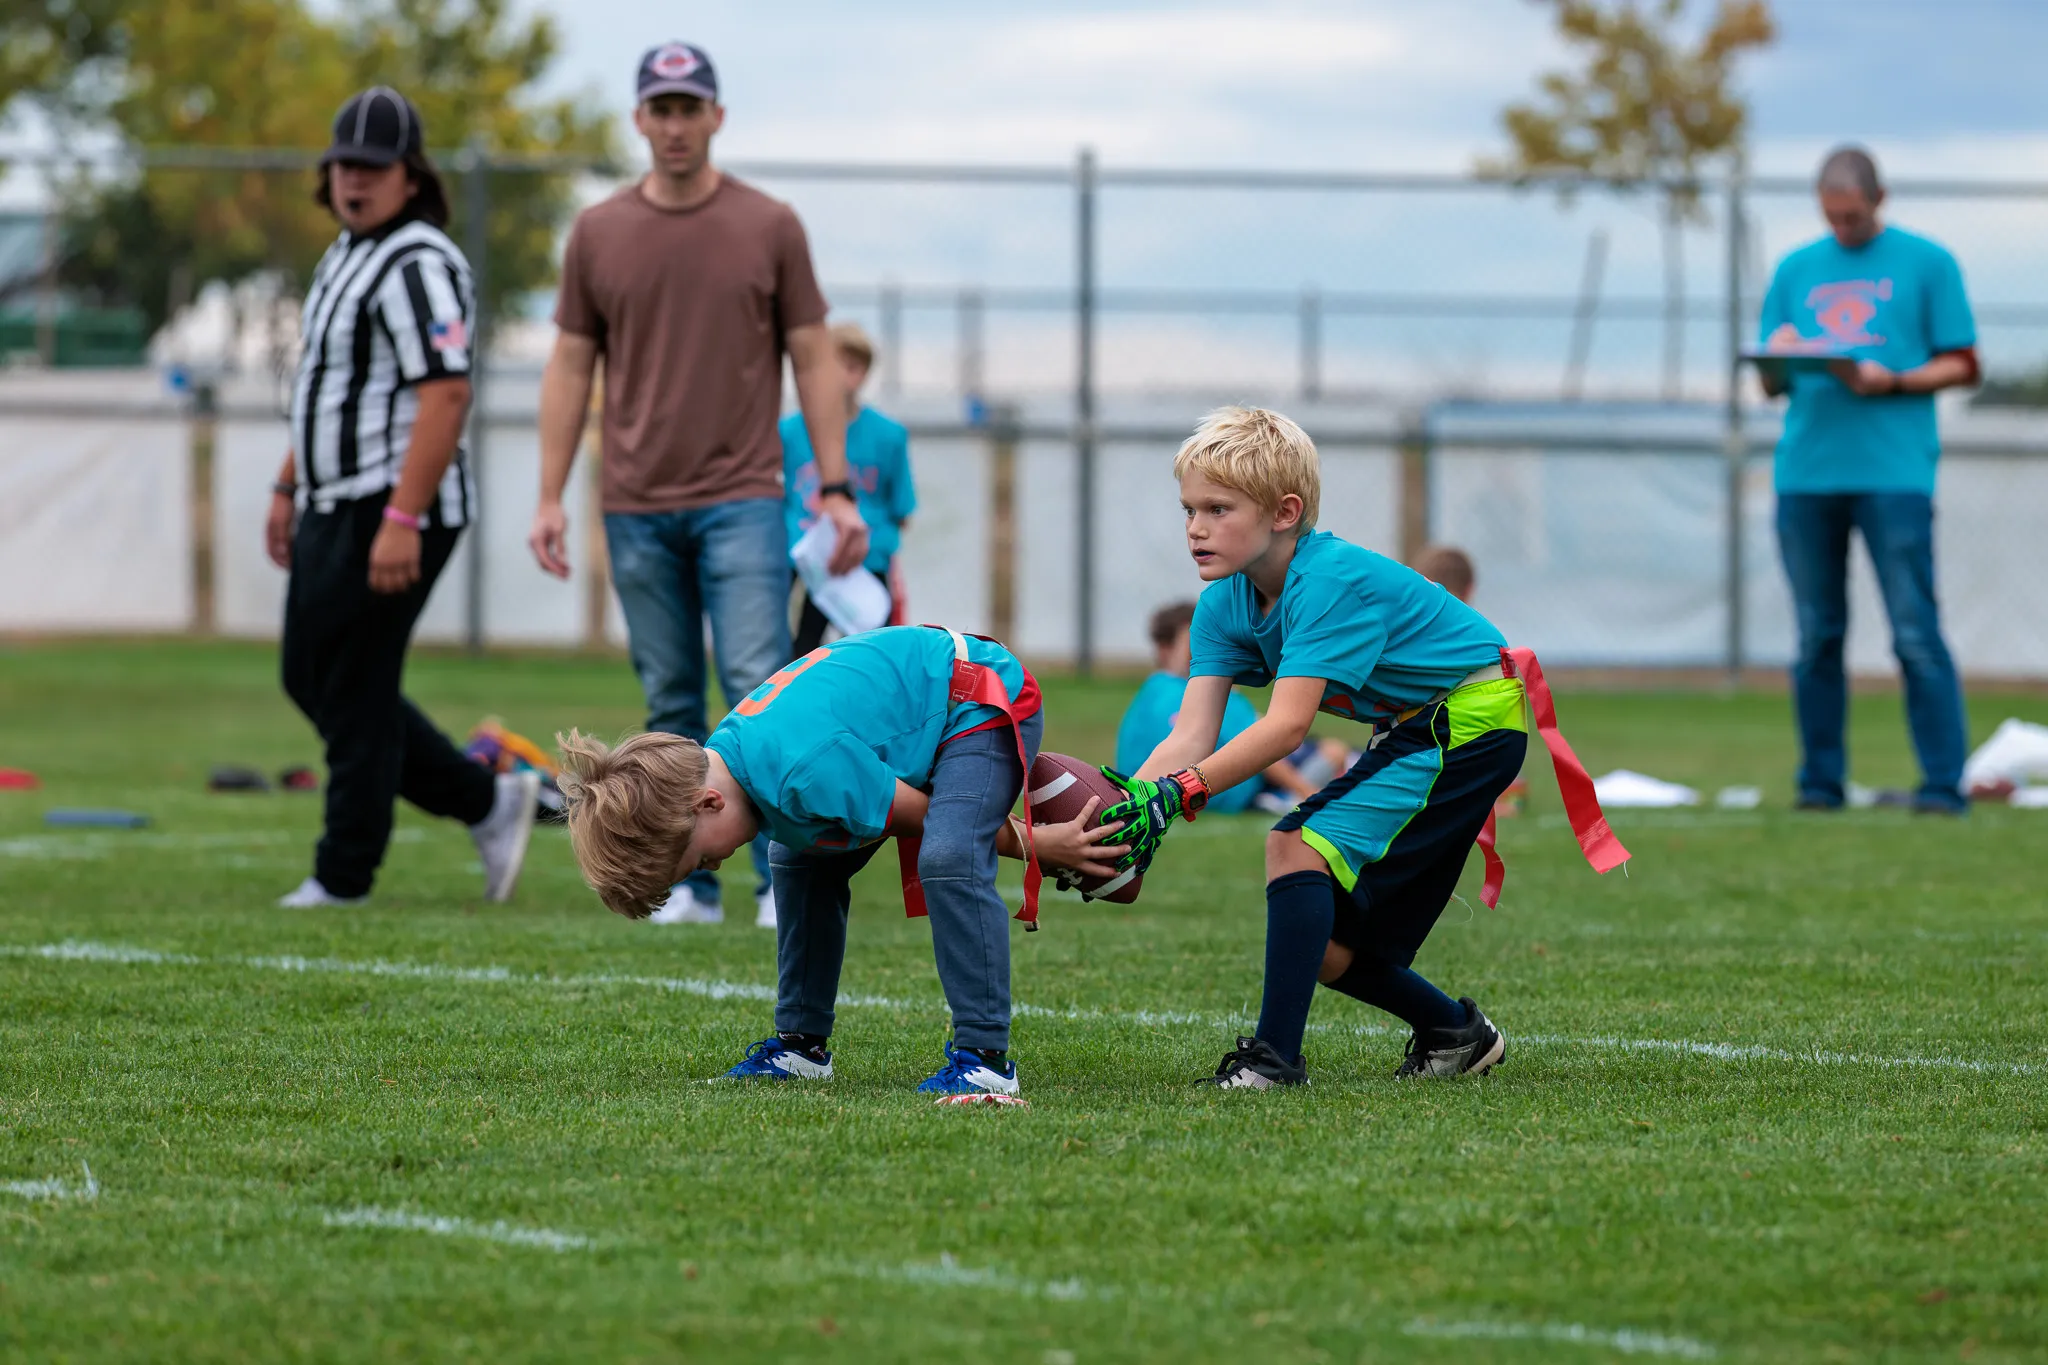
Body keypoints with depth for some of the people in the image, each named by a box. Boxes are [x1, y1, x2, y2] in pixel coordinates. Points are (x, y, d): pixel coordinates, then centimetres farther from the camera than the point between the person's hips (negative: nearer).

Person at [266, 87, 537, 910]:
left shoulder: (418, 265, -17)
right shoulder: (347, 256, 16)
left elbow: (445, 395, -25)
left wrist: (401, 520, -29)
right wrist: (289, 486, 26)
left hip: (392, 511, -11)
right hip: (335, 507, 11)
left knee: (354, 689, -5)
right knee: (309, 679, 14)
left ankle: (344, 874, 5)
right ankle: (487, 803, 19)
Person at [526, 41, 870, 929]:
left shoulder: (770, 227, 2)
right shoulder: (599, 234, 6)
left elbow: (813, 360, 4)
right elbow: (570, 367, 9)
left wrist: (836, 489, -3)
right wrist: (550, 499, 3)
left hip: (742, 502, -2)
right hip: (638, 512, 2)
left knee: (759, 689, -10)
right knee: (670, 708, 7)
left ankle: (781, 880, -8)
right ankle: (689, 884, 12)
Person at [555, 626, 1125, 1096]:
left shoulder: (807, 772, -38)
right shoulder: (720, 758, -8)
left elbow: (924, 816, -23)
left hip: (983, 702, -9)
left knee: (948, 857, -31)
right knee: (801, 861, 8)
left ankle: (985, 1056, -25)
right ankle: (802, 1045, 20)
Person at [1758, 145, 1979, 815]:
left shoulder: (1926, 263, 7)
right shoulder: (1795, 270, 17)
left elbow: (1963, 366, 4)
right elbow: (1771, 384, 18)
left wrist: (1891, 381, -11)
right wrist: (1778, 360, -5)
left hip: (1894, 474, -4)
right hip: (1805, 472, 4)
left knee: (1916, 634, -8)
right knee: (1816, 636, 4)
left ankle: (1943, 783, -6)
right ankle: (1820, 780, 10)